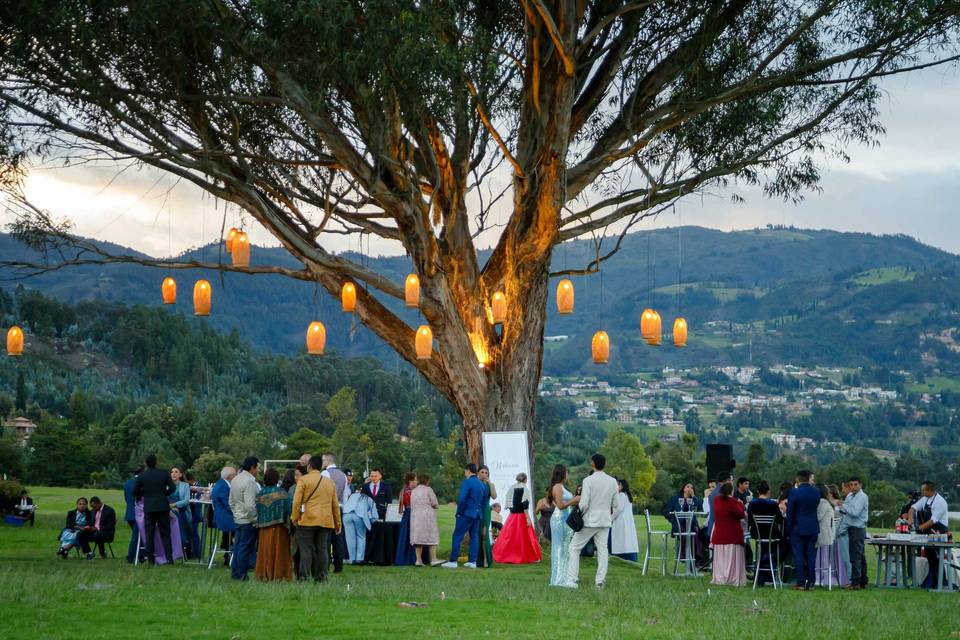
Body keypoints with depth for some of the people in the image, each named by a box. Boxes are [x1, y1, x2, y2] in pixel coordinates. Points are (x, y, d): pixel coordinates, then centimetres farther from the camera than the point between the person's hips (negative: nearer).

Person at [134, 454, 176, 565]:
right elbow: (172, 488, -4)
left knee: (149, 534, 4)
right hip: (163, 507, 1)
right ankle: (169, 557, -2)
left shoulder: (142, 476, -3)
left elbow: (135, 492, 0)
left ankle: (151, 559, 1)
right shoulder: (164, 474, -1)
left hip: (149, 508, -1)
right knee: (165, 533, 6)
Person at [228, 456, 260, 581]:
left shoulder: (235, 480, 9)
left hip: (238, 518, 9)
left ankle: (234, 573, 22)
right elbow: (250, 506, -24)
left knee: (238, 546, 15)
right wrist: (255, 520, -15)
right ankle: (241, 575, 5)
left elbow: (231, 502, 16)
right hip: (248, 521, -9)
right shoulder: (249, 482, -20)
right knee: (245, 548, -1)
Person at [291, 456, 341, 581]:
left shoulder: (304, 480, -1)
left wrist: (295, 518, 0)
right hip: (325, 522, 4)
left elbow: (297, 501, -9)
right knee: (322, 550, 6)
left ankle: (304, 578, -9)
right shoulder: (330, 482, 14)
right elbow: (335, 505, 16)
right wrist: (338, 523, 20)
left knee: (306, 550, -3)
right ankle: (321, 578, 2)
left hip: (307, 520, -4)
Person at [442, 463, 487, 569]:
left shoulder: (467, 482, -12)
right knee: (474, 537, 10)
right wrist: (480, 510, 14)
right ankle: (472, 561, 9)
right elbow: (485, 500, 13)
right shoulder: (482, 484, 11)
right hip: (478, 514, 7)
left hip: (467, 513, -7)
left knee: (457, 536, -3)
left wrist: (459, 512, -10)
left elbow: (461, 499, -19)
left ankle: (453, 561, -5)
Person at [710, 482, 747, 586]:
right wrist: (740, 504, 2)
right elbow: (741, 514, -13)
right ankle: (732, 579, -4)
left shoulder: (716, 500, 4)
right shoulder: (731, 501, -18)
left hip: (719, 535, 6)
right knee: (731, 557, -3)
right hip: (732, 535, -6)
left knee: (720, 558, 10)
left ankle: (720, 578, 10)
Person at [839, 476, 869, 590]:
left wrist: (843, 506, -11)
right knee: (861, 556, 12)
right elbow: (843, 511, 20)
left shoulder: (862, 497, -11)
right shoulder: (849, 495, 14)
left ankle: (855, 582, -10)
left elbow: (855, 512, -21)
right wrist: (842, 510, -1)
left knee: (855, 556, -10)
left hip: (857, 528, -9)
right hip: (851, 528, 9)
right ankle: (863, 581, 16)